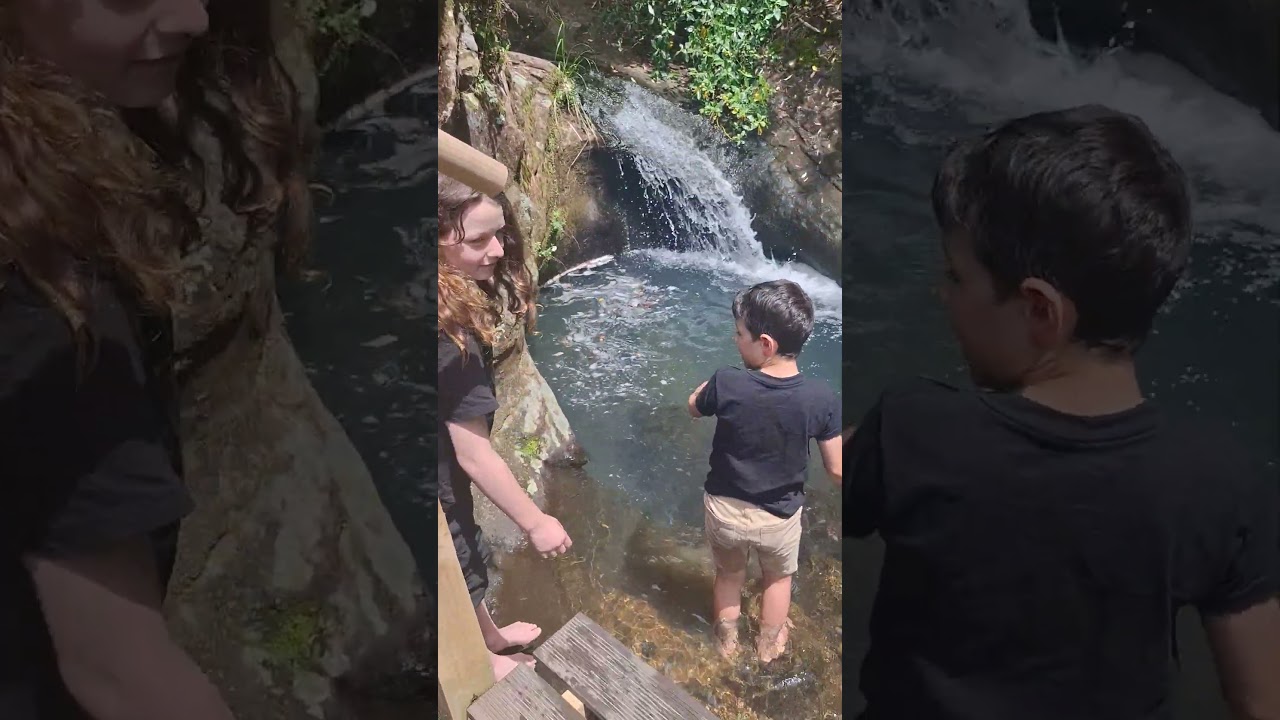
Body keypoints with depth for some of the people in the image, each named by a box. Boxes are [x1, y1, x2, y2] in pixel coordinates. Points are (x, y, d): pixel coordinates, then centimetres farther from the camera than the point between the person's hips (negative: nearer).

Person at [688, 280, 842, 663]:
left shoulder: (726, 384, -27)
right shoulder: (821, 398, -24)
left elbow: (694, 407, -3)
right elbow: (836, 469, -14)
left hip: (725, 509, 0)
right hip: (780, 515, 0)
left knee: (729, 575, 29)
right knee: (778, 577, 31)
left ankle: (727, 639, 52)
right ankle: (769, 643, 52)